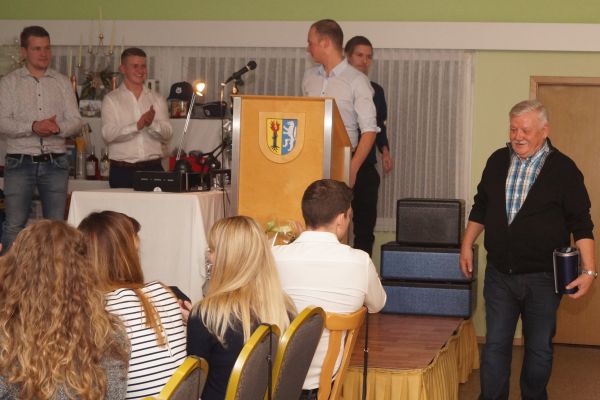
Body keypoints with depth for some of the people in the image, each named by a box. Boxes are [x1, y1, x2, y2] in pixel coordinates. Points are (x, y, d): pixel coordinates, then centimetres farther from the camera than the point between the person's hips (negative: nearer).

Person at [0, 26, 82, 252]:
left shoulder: (62, 82, 11)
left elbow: (76, 121, 5)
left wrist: (58, 128, -16)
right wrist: (33, 127, -21)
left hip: (55, 163, 2)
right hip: (20, 162, -2)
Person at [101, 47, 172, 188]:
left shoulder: (157, 99, 14)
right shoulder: (111, 99, 5)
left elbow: (167, 135, 5)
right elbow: (108, 134, -9)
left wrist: (152, 124, -16)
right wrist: (137, 126, -20)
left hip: (153, 169, 2)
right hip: (122, 171, -2)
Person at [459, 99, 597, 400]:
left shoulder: (563, 169, -7)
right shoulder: (498, 161, 5)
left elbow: (581, 224, -7)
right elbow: (480, 207, 17)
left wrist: (589, 271, -12)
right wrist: (467, 245, 12)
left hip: (542, 277, -3)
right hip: (499, 274, 3)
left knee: (539, 348, 9)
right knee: (495, 344, 5)